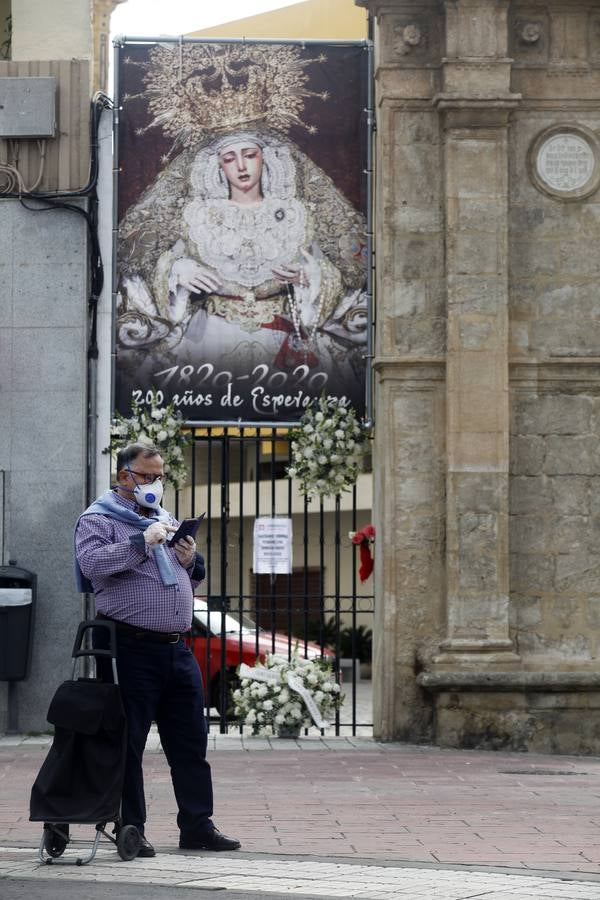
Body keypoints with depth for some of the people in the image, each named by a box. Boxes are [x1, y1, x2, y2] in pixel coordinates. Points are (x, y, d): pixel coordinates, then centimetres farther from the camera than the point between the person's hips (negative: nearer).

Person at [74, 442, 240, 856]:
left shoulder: (166, 520, 22)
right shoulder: (99, 519, -1)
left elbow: (191, 583, 28)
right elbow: (92, 563, -21)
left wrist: (191, 561, 6)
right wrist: (143, 542, -21)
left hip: (177, 648, 7)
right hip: (130, 648, -7)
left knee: (190, 742, 8)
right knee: (128, 743, -2)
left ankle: (197, 825, 14)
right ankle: (131, 829, 5)